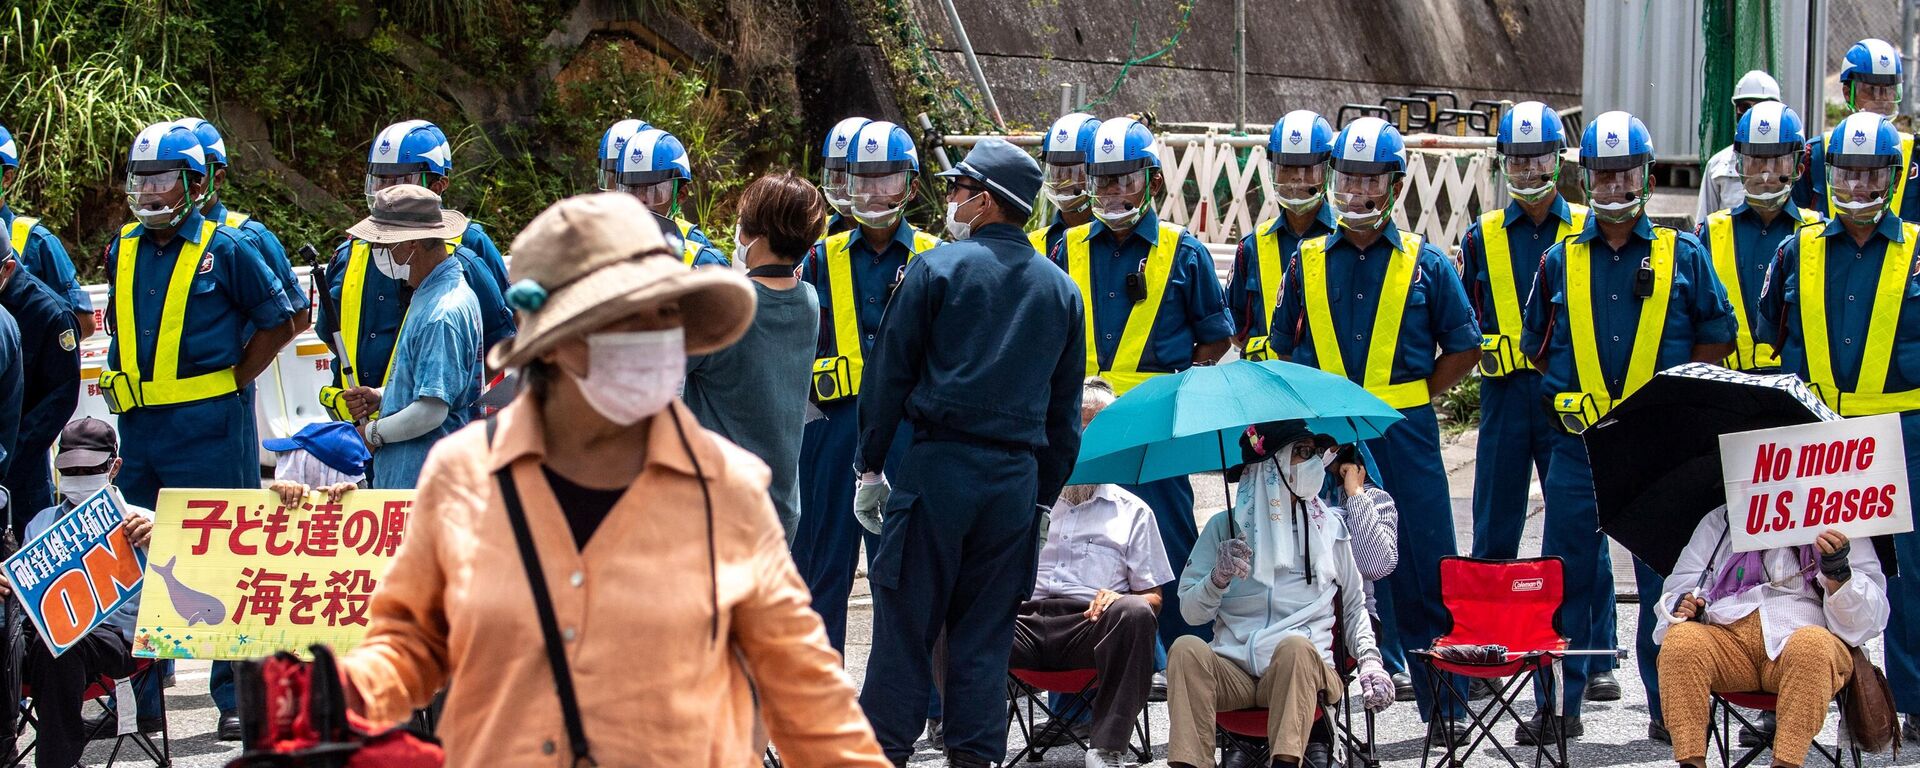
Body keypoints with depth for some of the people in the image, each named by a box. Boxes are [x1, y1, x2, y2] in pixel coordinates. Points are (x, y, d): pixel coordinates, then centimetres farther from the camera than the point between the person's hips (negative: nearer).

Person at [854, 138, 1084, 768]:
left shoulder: (937, 269, -3)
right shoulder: (1060, 290, 11)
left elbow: (889, 374, -3)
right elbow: (1066, 409, 14)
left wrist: (870, 467, 3)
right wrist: (1044, 497, 18)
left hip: (937, 466, -4)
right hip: (1017, 475, 4)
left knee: (905, 622, 0)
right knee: (985, 632, 8)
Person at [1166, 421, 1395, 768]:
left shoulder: (1330, 527, 16)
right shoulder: (1225, 527, 13)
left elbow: (1355, 606, 23)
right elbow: (1191, 611, 9)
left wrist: (1369, 659, 6)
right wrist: (1219, 579, -12)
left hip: (1303, 672, 0)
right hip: (1232, 671, 0)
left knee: (1295, 645, -36)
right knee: (1186, 649, -32)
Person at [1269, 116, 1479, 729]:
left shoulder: (1424, 263, 4)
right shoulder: (1307, 262, 9)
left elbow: (1463, 347, 8)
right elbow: (1285, 348, 16)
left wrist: (1414, 399, 1)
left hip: (1405, 436, -2)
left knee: (1423, 566, -2)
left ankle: (1443, 706, 4)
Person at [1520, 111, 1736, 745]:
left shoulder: (1683, 256, 4)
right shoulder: (1561, 260, 10)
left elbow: (1716, 337, 7)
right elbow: (1536, 346, 17)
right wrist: (1566, 396, 3)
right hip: (1578, 439, 2)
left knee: (1665, 574, 2)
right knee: (1568, 572, 1)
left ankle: (1668, 705, 9)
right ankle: (1561, 703, 8)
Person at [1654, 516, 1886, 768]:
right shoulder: (1718, 522, 22)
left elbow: (1866, 617, 7)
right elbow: (1683, 584, 22)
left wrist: (1838, 572, -13)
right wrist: (1685, 608, -2)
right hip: (1728, 635, 2)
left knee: (1812, 644, -37)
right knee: (1681, 640, -30)